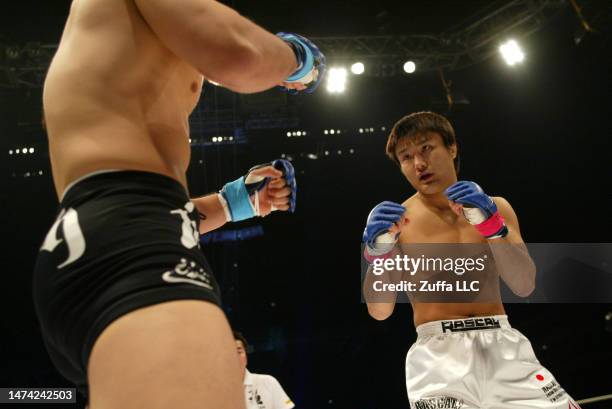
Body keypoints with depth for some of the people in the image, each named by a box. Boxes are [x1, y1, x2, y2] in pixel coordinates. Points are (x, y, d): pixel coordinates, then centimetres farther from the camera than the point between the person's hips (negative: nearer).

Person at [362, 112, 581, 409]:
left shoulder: (493, 207, 7)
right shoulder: (396, 222, 0)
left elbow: (524, 286, -3)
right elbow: (379, 311, -7)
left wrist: (492, 226, -16)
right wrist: (378, 254, -24)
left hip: (502, 344, 3)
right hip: (437, 352, -2)